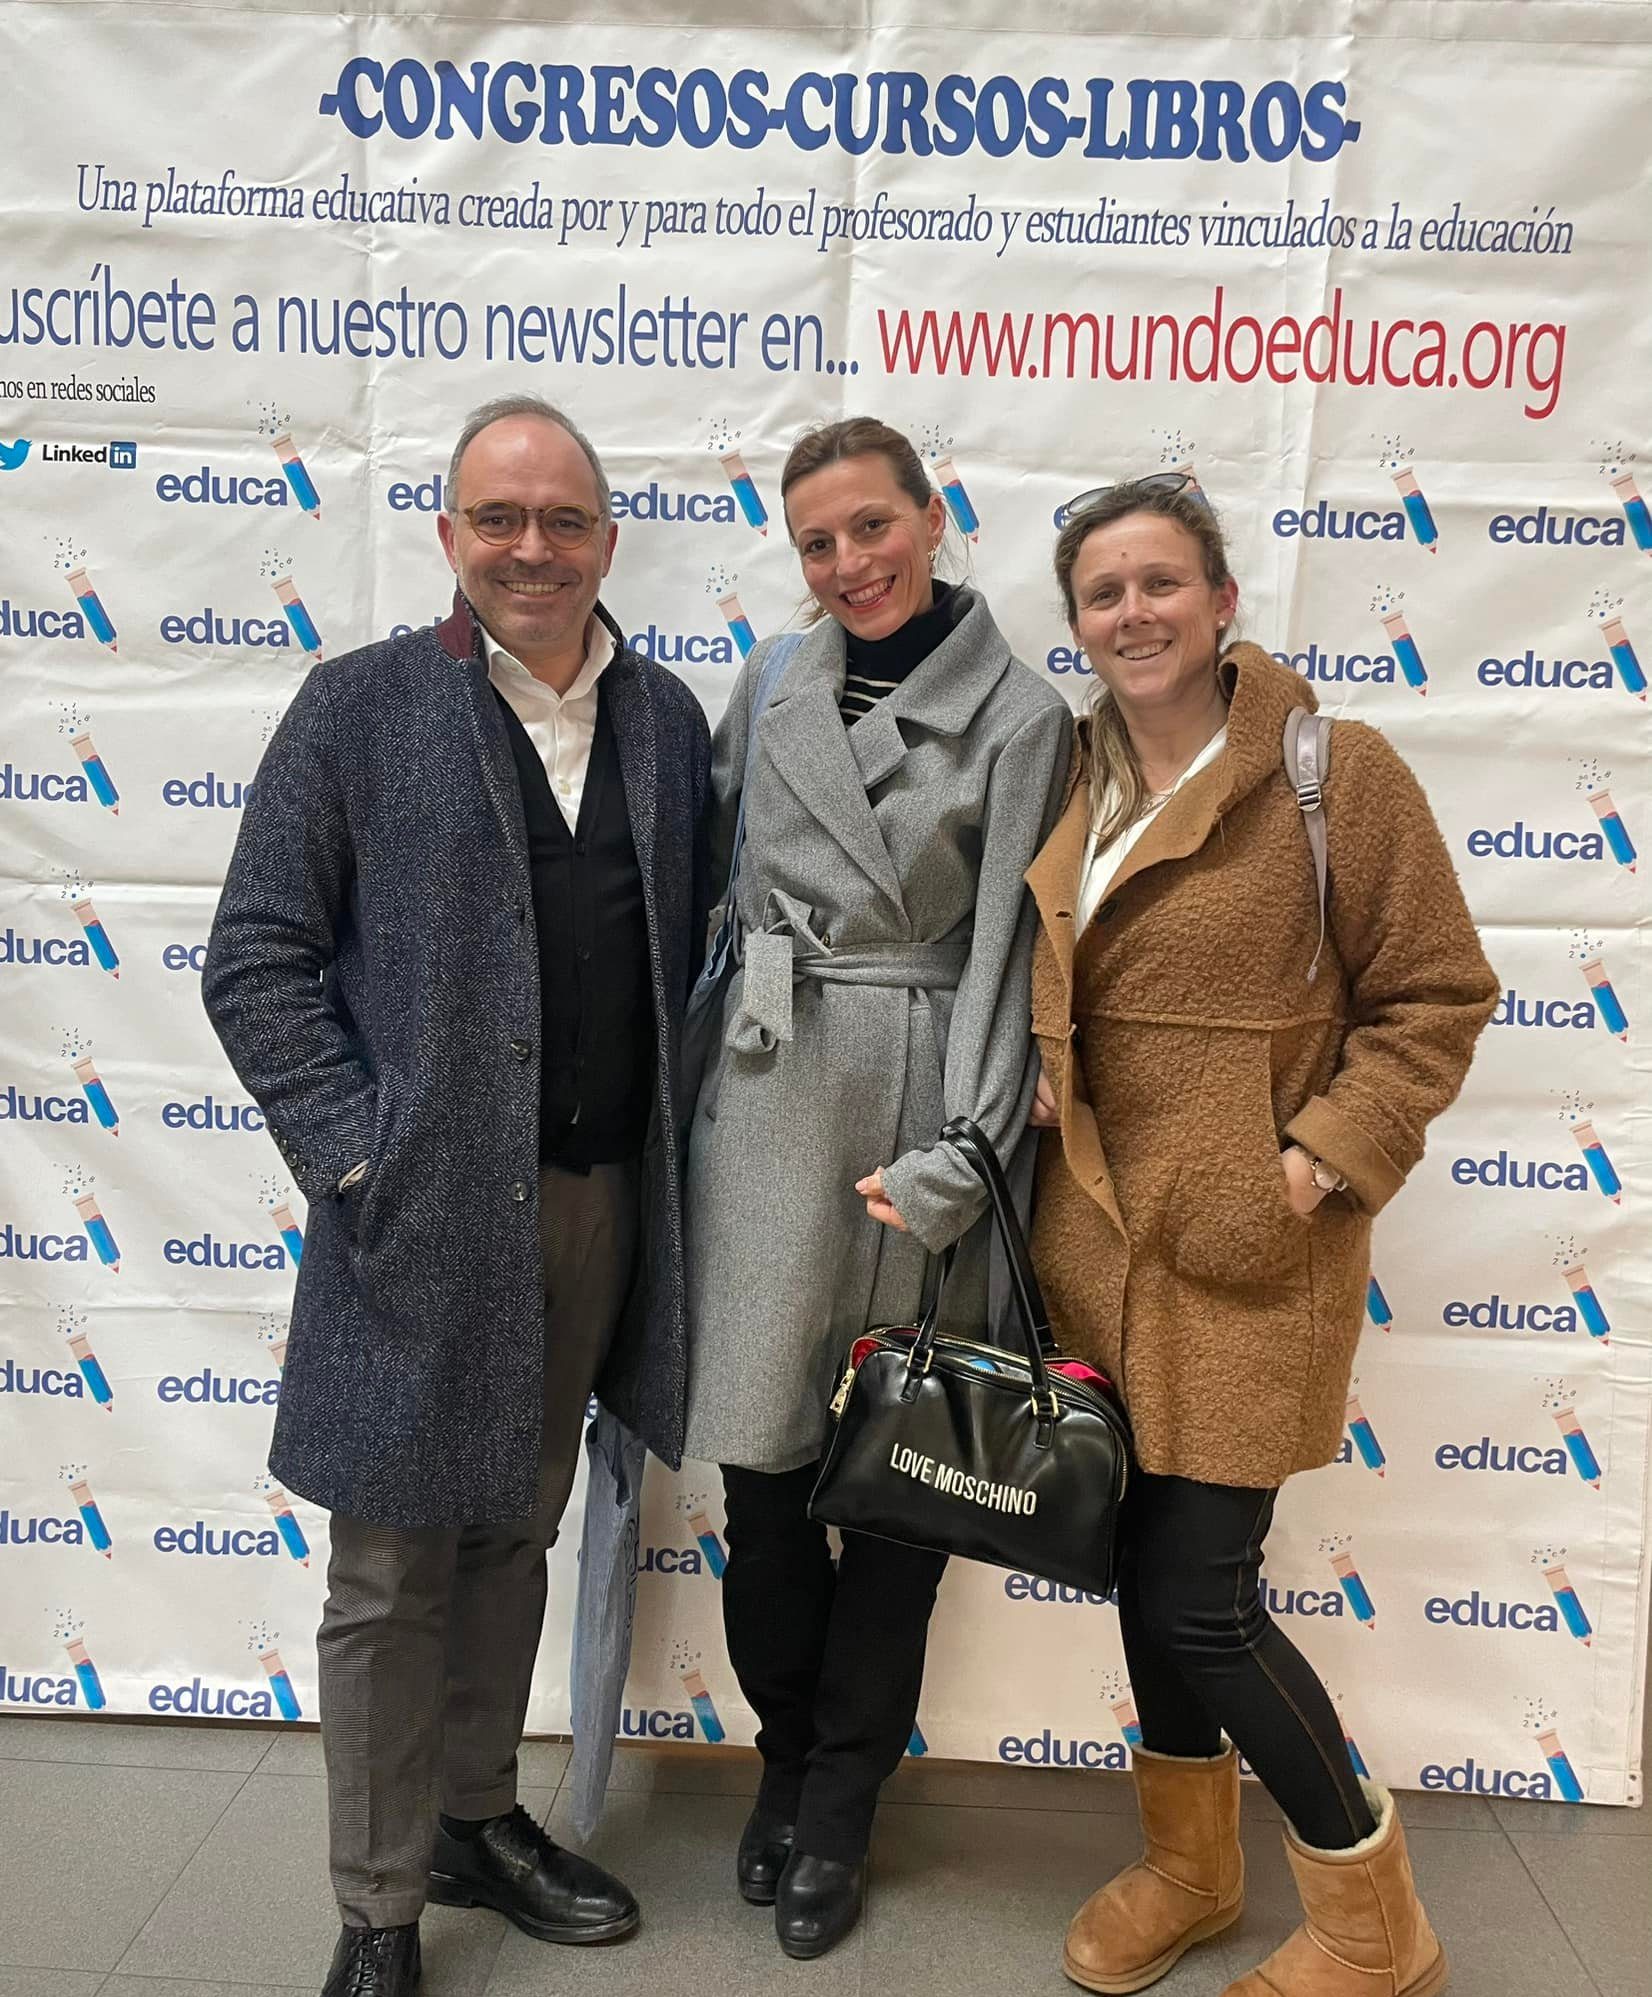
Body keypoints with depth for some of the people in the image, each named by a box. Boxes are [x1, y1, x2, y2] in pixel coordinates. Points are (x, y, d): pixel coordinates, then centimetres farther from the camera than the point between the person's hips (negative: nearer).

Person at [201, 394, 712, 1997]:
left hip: (600, 1204, 4)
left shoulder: (668, 720, 6)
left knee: (515, 1534, 19)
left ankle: (477, 1819, 40)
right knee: (393, 1573, 8)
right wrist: (356, 1157, -13)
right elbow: (256, 959, -6)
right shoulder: (361, 705, -5)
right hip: (420, 1210, -3)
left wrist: (673, 1139, 1)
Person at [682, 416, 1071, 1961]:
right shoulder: (771, 686, 10)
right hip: (769, 1085, 3)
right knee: (758, 1446, 5)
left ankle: (840, 1803, 27)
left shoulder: (1019, 716, -2)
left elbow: (1003, 951, -7)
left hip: (923, 1093, -3)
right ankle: (789, 1754, 31)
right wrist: (708, 1046, 9)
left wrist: (951, 1163, -13)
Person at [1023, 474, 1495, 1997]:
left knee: (1200, 1600, -1)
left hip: (1246, 1246, -5)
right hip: (1099, 1232, 6)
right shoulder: (1071, 780, 8)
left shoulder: (1335, 770, -9)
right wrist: (1036, 1090, 2)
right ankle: (1190, 1863, 41)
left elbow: (1435, 997, -7)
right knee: (1149, 1561, 16)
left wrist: (1321, 1160, -14)